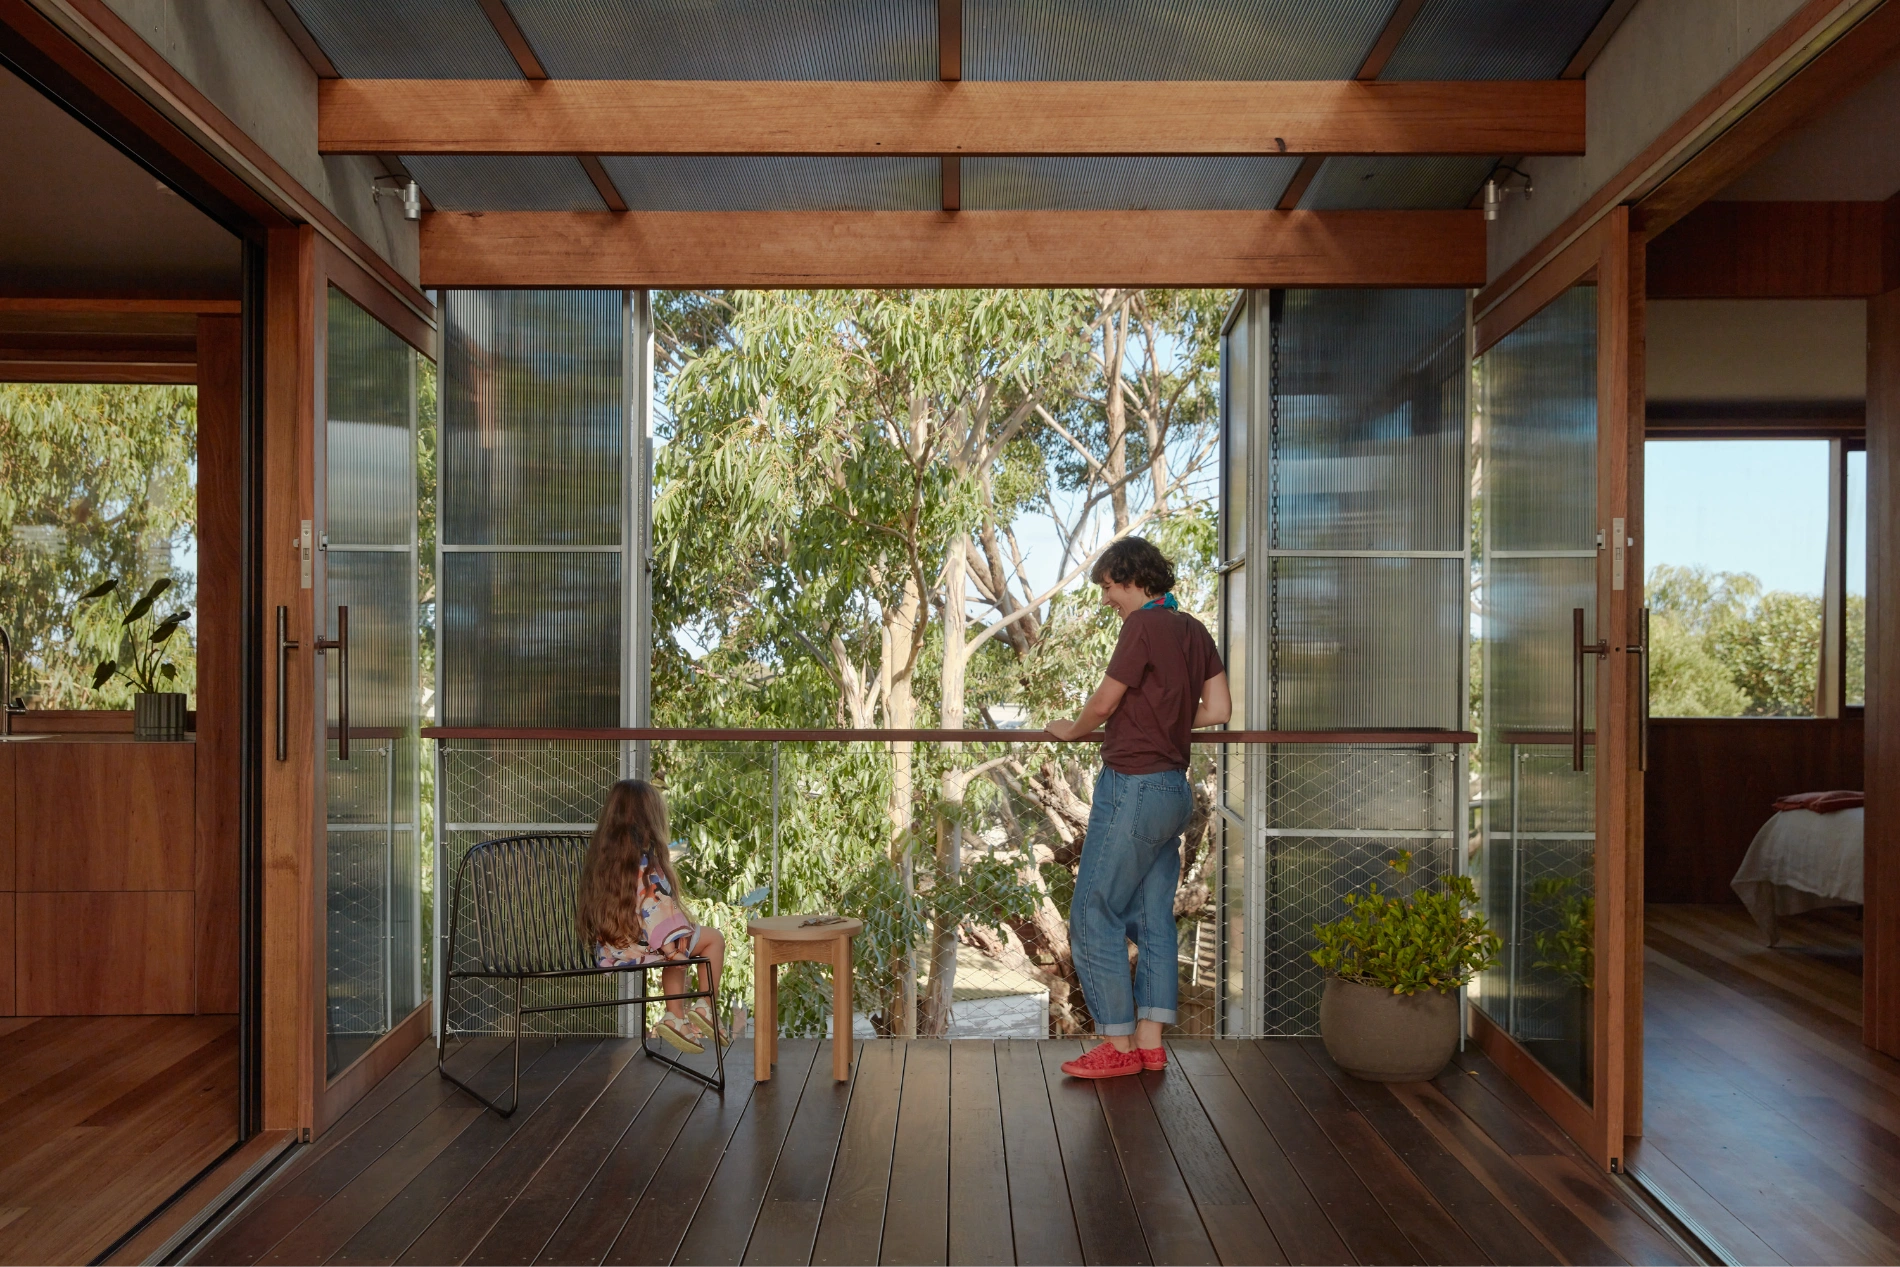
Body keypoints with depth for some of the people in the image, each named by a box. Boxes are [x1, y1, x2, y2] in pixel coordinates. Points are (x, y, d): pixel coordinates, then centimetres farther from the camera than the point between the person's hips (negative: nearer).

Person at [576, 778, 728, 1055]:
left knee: (679, 950, 32)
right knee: (714, 938, 11)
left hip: (608, 953, 8)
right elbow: (658, 911, -20)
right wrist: (675, 950, -11)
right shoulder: (645, 863, -16)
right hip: (637, 948, -8)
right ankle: (704, 1008, 14)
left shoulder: (600, 857, 5)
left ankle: (676, 1017, 27)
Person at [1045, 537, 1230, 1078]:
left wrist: (1072, 729, 10)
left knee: (1094, 916, -1)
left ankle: (1119, 1045, 5)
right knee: (1153, 919, 12)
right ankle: (1150, 1042, 16)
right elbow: (1219, 709, 12)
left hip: (1134, 786, -9)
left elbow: (1103, 704, -10)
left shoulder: (1144, 626, -13)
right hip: (1175, 787, 9)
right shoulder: (1194, 630, 12)